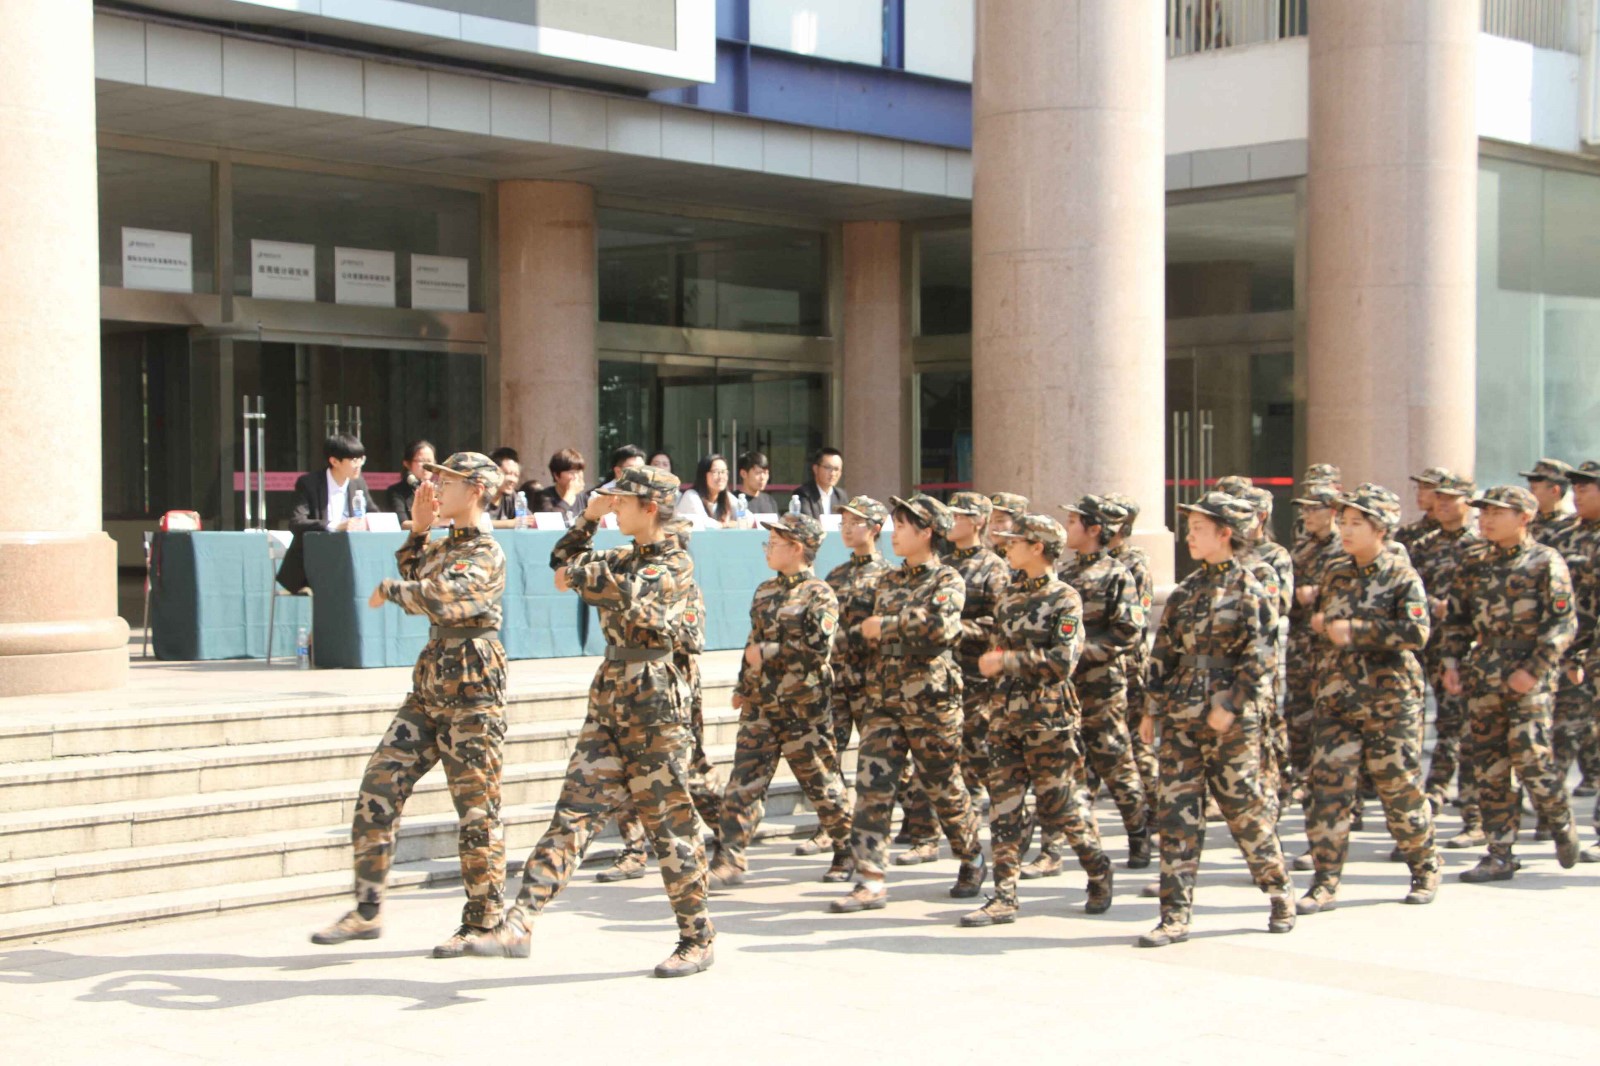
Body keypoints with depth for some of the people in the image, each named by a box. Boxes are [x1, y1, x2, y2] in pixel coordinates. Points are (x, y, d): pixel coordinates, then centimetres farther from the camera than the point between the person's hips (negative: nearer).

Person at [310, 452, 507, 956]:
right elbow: (415, 582, 26)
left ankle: (483, 922, 8)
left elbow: (441, 597, -27)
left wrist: (389, 589, -10)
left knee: (476, 807, -2)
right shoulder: (445, 544, 16)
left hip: (472, 691, -9)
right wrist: (417, 531, 16)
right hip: (430, 685, 9)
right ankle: (367, 910, 9)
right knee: (379, 785, 3)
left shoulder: (486, 554, -12)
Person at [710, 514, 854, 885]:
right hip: (760, 705, 6)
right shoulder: (765, 591, 14)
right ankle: (730, 860, -1)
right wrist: (742, 687, 20)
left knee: (821, 782, 4)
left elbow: (818, 649, -20)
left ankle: (847, 853, 20)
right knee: (743, 781, -1)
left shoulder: (818, 595, -9)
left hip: (802, 706, -6)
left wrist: (768, 653, -17)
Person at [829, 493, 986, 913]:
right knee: (871, 787, -5)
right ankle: (870, 881, -6)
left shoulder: (947, 581, -5)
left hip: (930, 701, -5)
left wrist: (886, 626, -15)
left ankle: (973, 863, 27)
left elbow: (940, 626, -23)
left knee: (944, 789, 5)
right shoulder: (889, 581, 15)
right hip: (885, 700, 6)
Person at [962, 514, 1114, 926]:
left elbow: (1062, 661, -18)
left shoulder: (1065, 599, -8)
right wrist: (993, 663, 6)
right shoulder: (1010, 595, 13)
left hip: (1048, 717, -6)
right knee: (1004, 807, 1)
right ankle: (1003, 897, 2)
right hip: (1007, 714, 7)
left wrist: (1008, 661, -17)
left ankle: (1099, 873, 24)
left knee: (1059, 804, 1)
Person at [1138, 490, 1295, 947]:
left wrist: (1231, 706, -16)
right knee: (1177, 812, 0)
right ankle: (1176, 915, 2)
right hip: (1181, 717, 5)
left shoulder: (1247, 590, -4)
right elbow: (1163, 653, 13)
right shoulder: (1185, 592, 12)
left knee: (1244, 808, 3)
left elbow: (1258, 657, -10)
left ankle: (1280, 893, 24)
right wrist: (1155, 707, 9)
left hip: (1231, 720, -5)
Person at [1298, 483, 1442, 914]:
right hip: (1336, 699, 4)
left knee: (1400, 788, 5)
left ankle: (1426, 869, 26)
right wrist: (1320, 625, 7)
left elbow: (1417, 632, -20)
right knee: (1329, 786, -4)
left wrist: (1356, 629, -22)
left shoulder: (1402, 578, -5)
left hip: (1389, 701, -4)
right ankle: (1326, 882, -1)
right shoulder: (1334, 574, 11)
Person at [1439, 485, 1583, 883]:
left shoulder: (1546, 562, -2)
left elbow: (1563, 623, -7)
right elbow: (1457, 616, 18)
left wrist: (1533, 670, -15)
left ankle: (1562, 823, 15)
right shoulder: (1475, 562, 13)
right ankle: (1500, 854, 9)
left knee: (1529, 756, -12)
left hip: (1528, 674, -5)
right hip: (1483, 674, 5)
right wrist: (1452, 662, 5)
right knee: (1489, 765, 3)